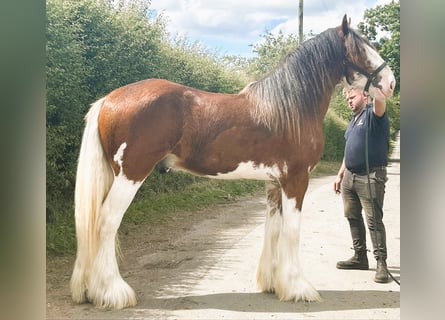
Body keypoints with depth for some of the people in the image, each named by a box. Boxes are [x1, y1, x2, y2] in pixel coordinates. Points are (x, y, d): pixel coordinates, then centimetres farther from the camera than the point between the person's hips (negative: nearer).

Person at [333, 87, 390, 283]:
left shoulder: (373, 114, -5)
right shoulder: (353, 121, 20)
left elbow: (380, 101, -30)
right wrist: (340, 175, 22)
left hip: (371, 177, -9)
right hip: (349, 176, 9)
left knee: (374, 220, -8)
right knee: (353, 217, 12)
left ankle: (381, 263, -4)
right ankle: (360, 257, 22)